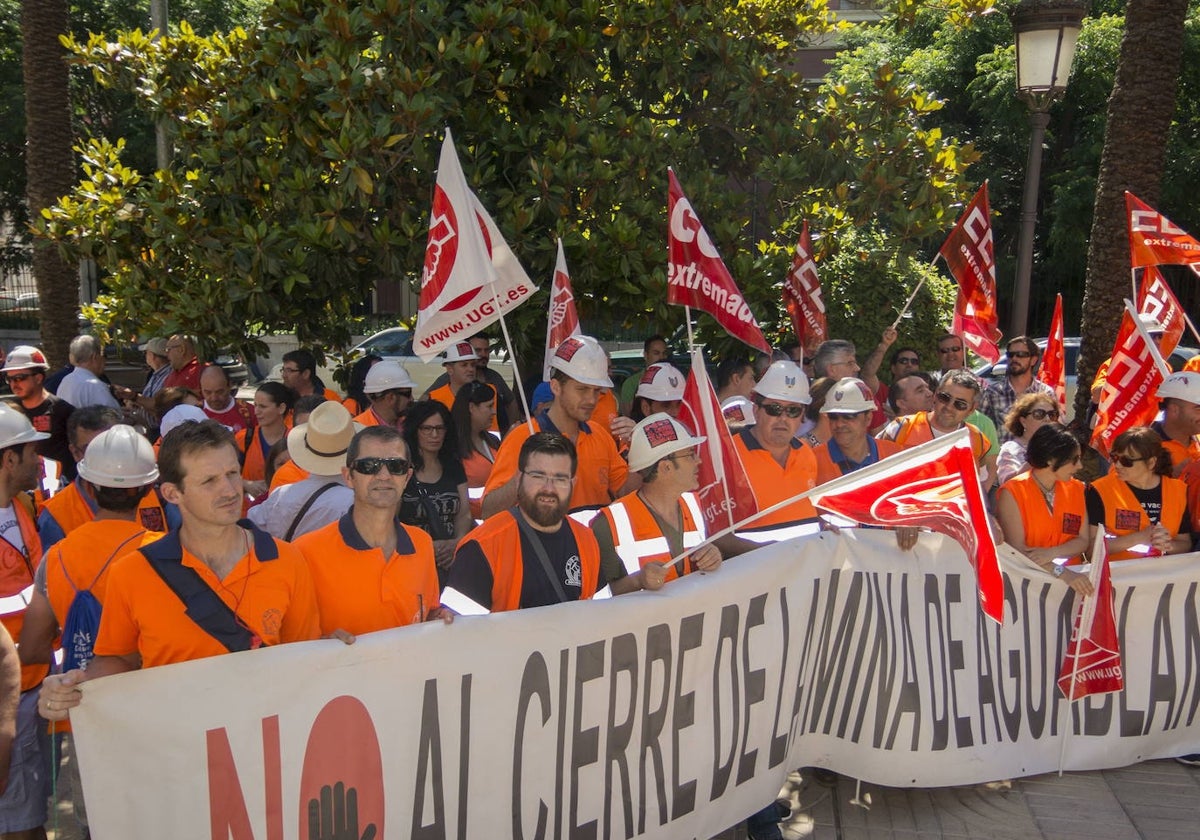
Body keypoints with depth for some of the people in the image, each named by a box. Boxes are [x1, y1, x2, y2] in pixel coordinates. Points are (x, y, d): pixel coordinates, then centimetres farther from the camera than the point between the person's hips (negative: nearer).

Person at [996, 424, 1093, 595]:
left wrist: (1052, 553, -12)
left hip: (1071, 574, 5)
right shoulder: (1012, 493, -7)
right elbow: (1017, 549, -14)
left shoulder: (1076, 489, 10)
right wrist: (1061, 572, -25)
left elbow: (1083, 541, 7)